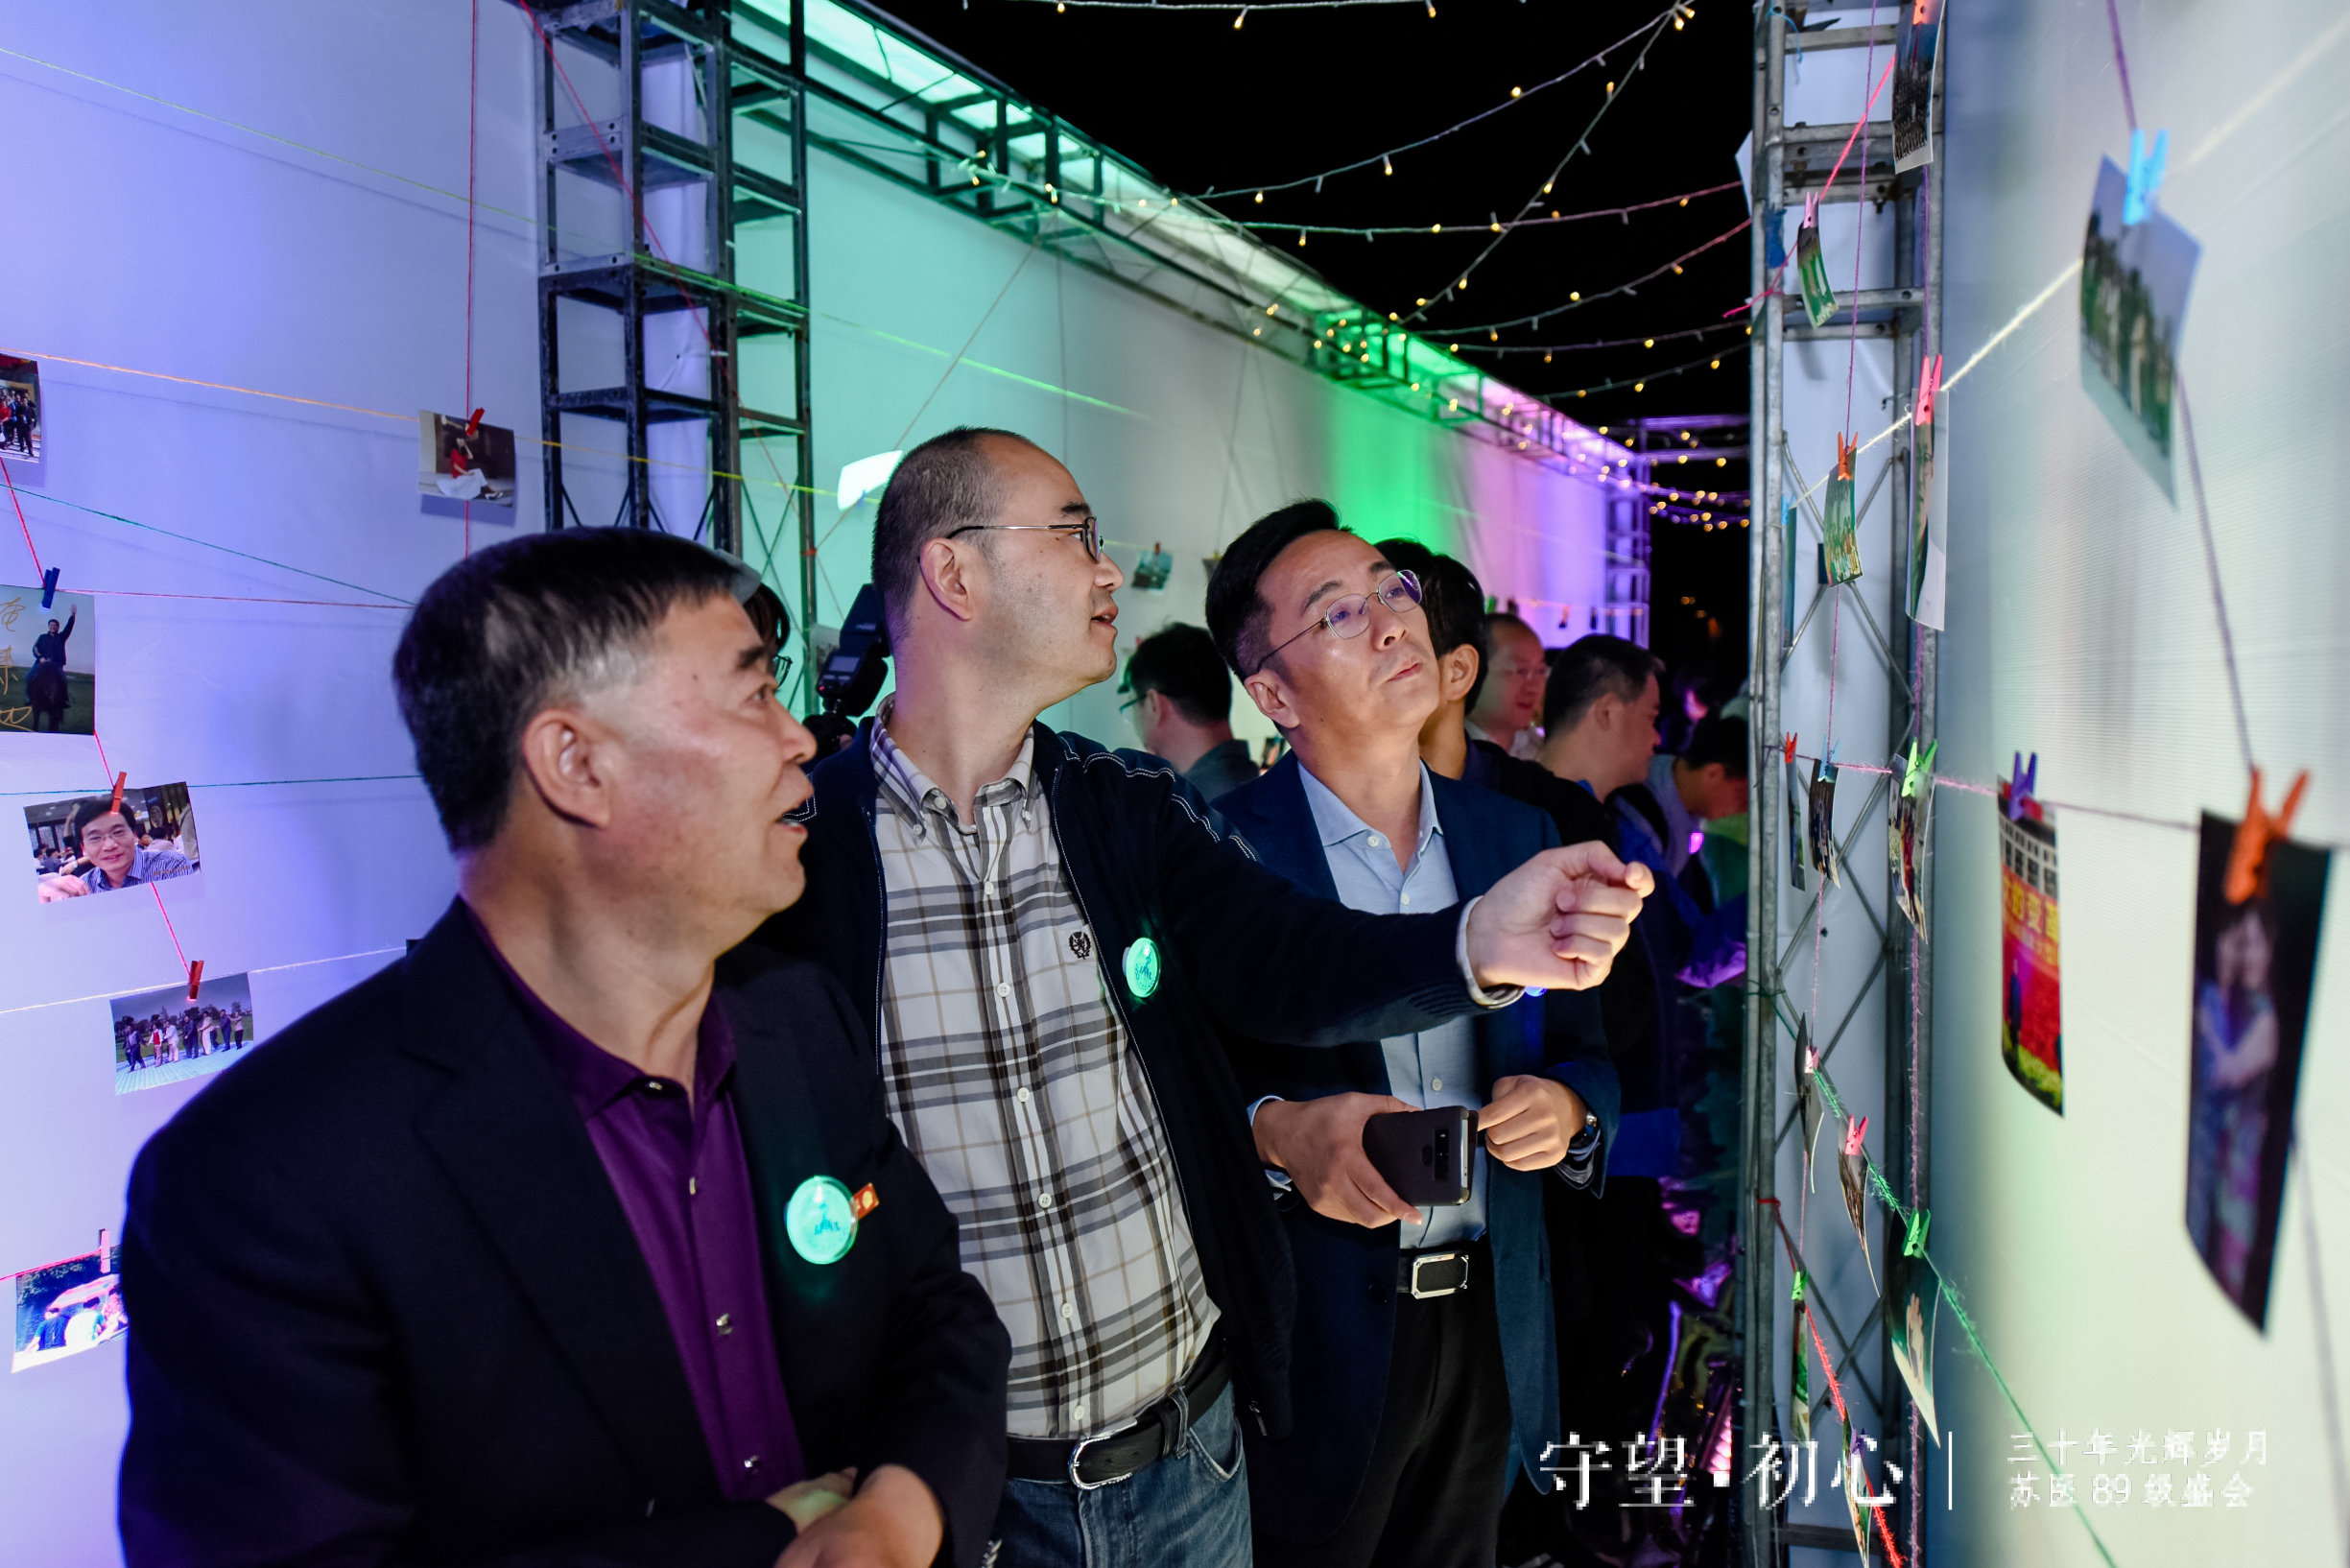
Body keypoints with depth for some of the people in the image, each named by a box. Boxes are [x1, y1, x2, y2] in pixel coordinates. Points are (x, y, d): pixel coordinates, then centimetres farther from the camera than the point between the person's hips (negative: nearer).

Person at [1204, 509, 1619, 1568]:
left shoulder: (1515, 835, 5)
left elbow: (1581, 1049, 11)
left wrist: (1566, 1108, -10)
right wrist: (1275, 1132, -30)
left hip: (1491, 1327, 5)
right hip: (1316, 1350, -4)